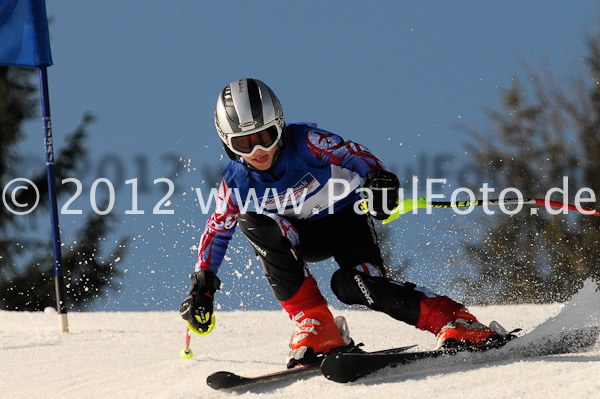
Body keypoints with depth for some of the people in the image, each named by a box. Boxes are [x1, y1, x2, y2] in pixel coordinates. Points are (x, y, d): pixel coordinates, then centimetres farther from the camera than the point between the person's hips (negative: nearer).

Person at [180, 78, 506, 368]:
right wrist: (202, 284, -7)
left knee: (356, 284, -32)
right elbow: (217, 231, -3)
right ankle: (317, 327, -29)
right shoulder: (236, 183, -16)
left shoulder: (306, 142, -26)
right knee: (253, 221, -29)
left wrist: (378, 177, -44)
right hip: (299, 235, 3)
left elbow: (353, 154, -23)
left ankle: (456, 323, -25)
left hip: (345, 217, -3)